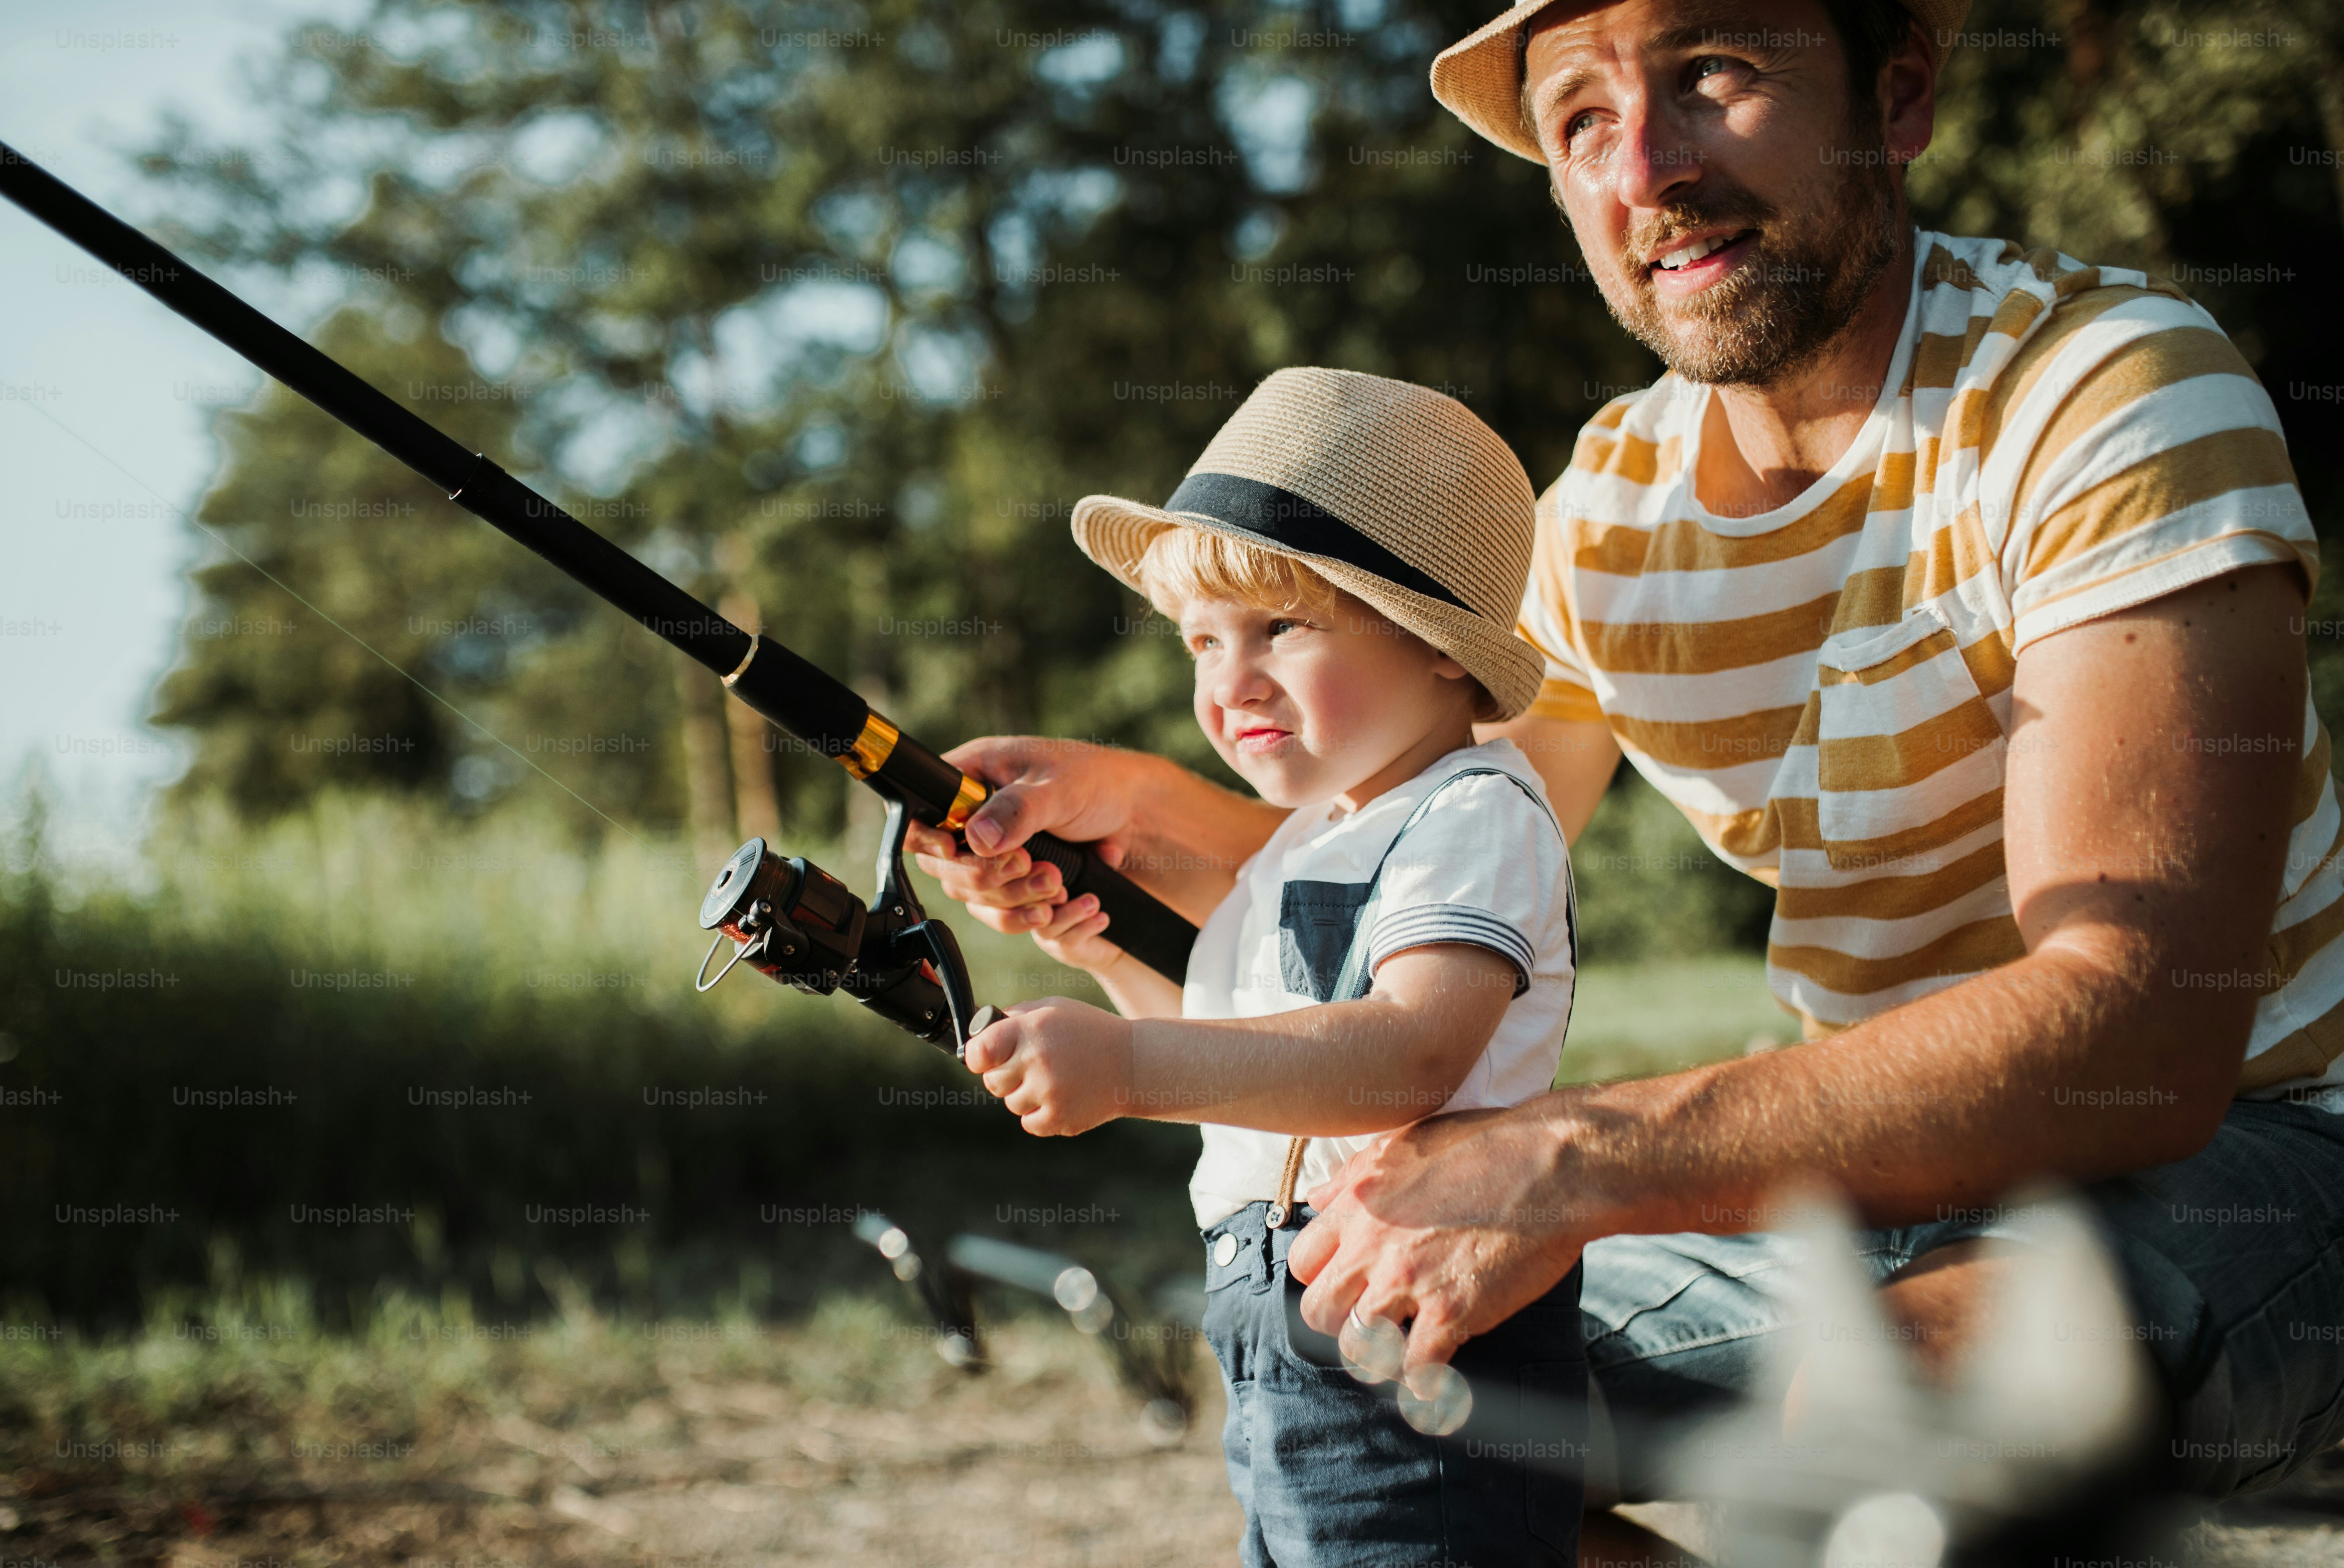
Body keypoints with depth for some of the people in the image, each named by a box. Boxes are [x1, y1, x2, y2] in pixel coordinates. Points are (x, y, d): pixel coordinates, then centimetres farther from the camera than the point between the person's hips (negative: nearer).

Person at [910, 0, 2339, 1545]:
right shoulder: (1604, 504, 1)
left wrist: (1581, 1161, -38)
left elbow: (2140, 1031, -33)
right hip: (1862, 1169, 6)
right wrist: (1125, 805, -5)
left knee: (1913, 1378, -37)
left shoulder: (2109, 387, -21)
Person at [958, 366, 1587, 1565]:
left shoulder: (1475, 817, -13)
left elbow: (1413, 1054, -30)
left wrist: (1135, 1063, -38)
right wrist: (1111, 957, 14)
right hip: (1278, 1377, 9)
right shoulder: (1304, 841, 17)